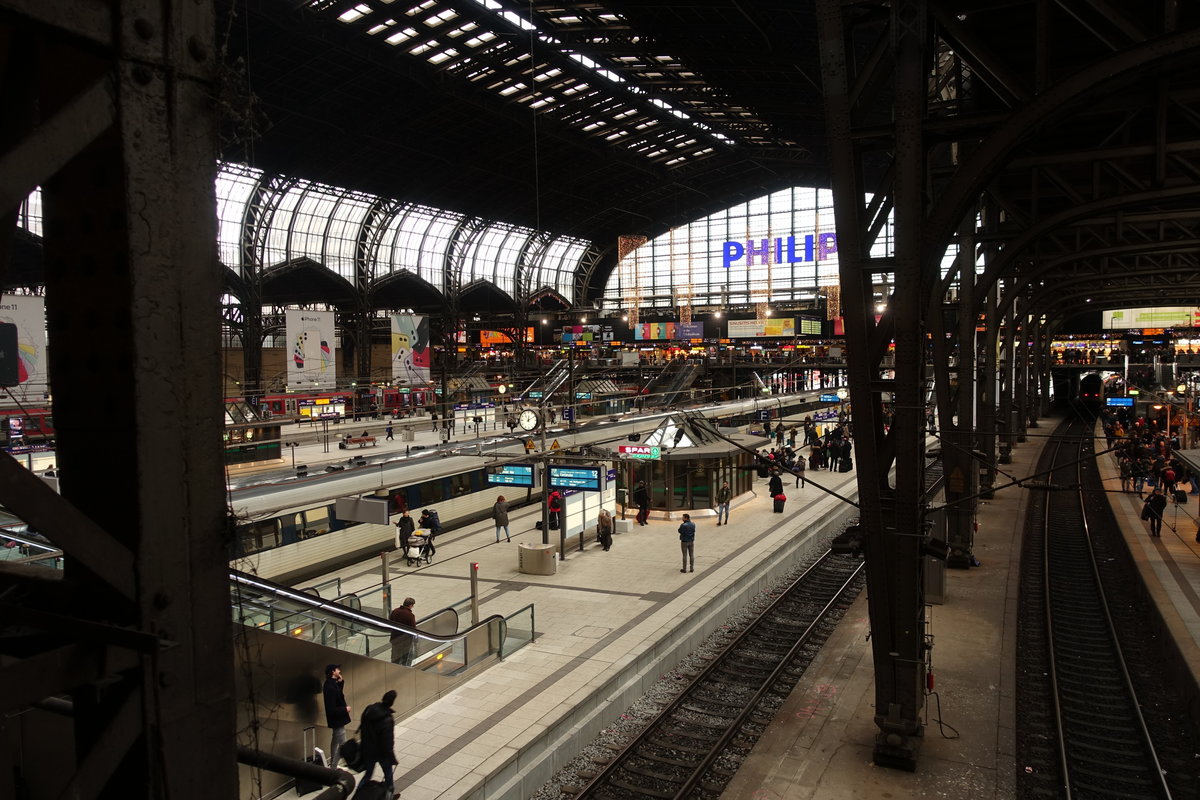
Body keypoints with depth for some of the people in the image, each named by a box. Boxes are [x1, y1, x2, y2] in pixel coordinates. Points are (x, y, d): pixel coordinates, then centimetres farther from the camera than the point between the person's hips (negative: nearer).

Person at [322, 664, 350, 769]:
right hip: (337, 719, -10)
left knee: (335, 742, 20)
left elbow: (338, 695, 15)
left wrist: (341, 682, 3)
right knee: (342, 745, -3)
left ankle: (333, 766, 31)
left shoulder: (332, 684, 2)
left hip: (336, 718, 10)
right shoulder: (330, 687, -28)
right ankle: (333, 768, 4)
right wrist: (345, 709, -16)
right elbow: (332, 709, -29)